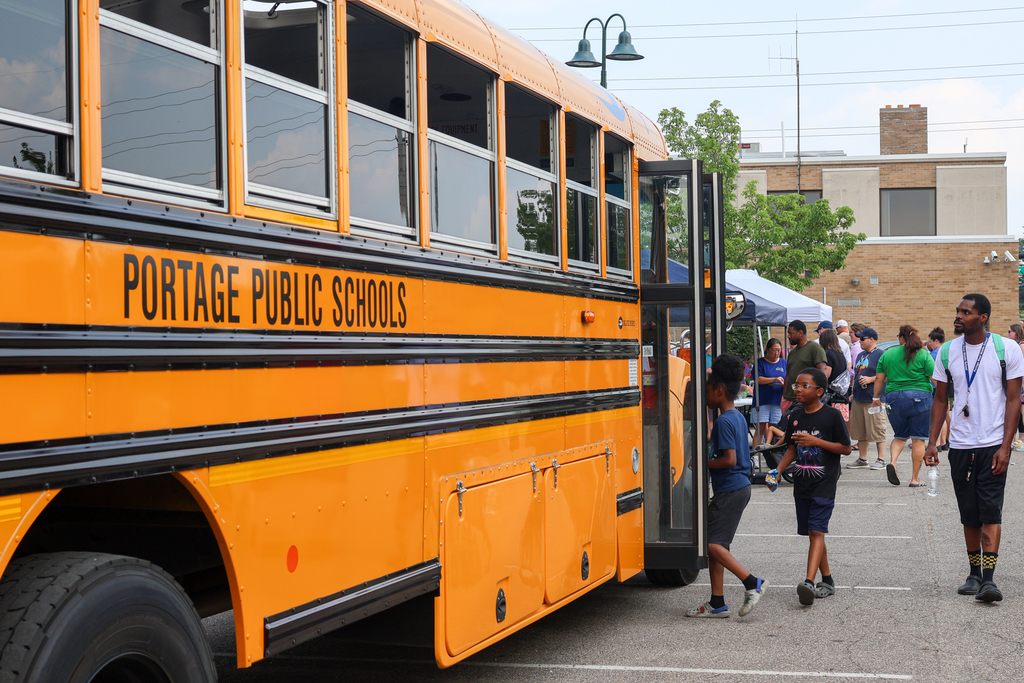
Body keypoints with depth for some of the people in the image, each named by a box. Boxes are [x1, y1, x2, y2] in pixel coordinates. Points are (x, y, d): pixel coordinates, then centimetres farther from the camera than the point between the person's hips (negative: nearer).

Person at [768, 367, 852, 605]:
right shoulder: (796, 416, 8)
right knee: (812, 533, 11)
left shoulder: (832, 415, -9)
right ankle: (827, 581, 23)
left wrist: (815, 441, -18)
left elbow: (846, 448, -8)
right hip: (802, 485, 6)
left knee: (816, 531, -16)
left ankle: (809, 582, -26)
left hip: (824, 485, -6)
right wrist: (777, 471, 2)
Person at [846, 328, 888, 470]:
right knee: (860, 431, 11)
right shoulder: (860, 355, 19)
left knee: (877, 430, -5)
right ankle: (862, 459, 19)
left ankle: (881, 460, -1)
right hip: (859, 399, 9)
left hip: (874, 399, -9)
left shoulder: (880, 355, -7)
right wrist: (853, 393, 22)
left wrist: (870, 379, -18)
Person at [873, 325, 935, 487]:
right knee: (918, 439, 3)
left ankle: (892, 461, -10)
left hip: (894, 399, 3)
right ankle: (915, 479, 2)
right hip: (919, 398, -3)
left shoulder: (887, 355, 7)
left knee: (900, 436, 17)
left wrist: (876, 398, 21)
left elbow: (879, 379, 9)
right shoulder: (923, 355, 0)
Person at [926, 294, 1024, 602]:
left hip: (993, 444, -4)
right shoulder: (947, 352, 6)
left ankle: (989, 578, -12)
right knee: (969, 514, 9)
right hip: (960, 446, 4)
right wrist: (932, 442, 4)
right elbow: (940, 400, 13)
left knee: (991, 510, -10)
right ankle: (974, 574, 20)